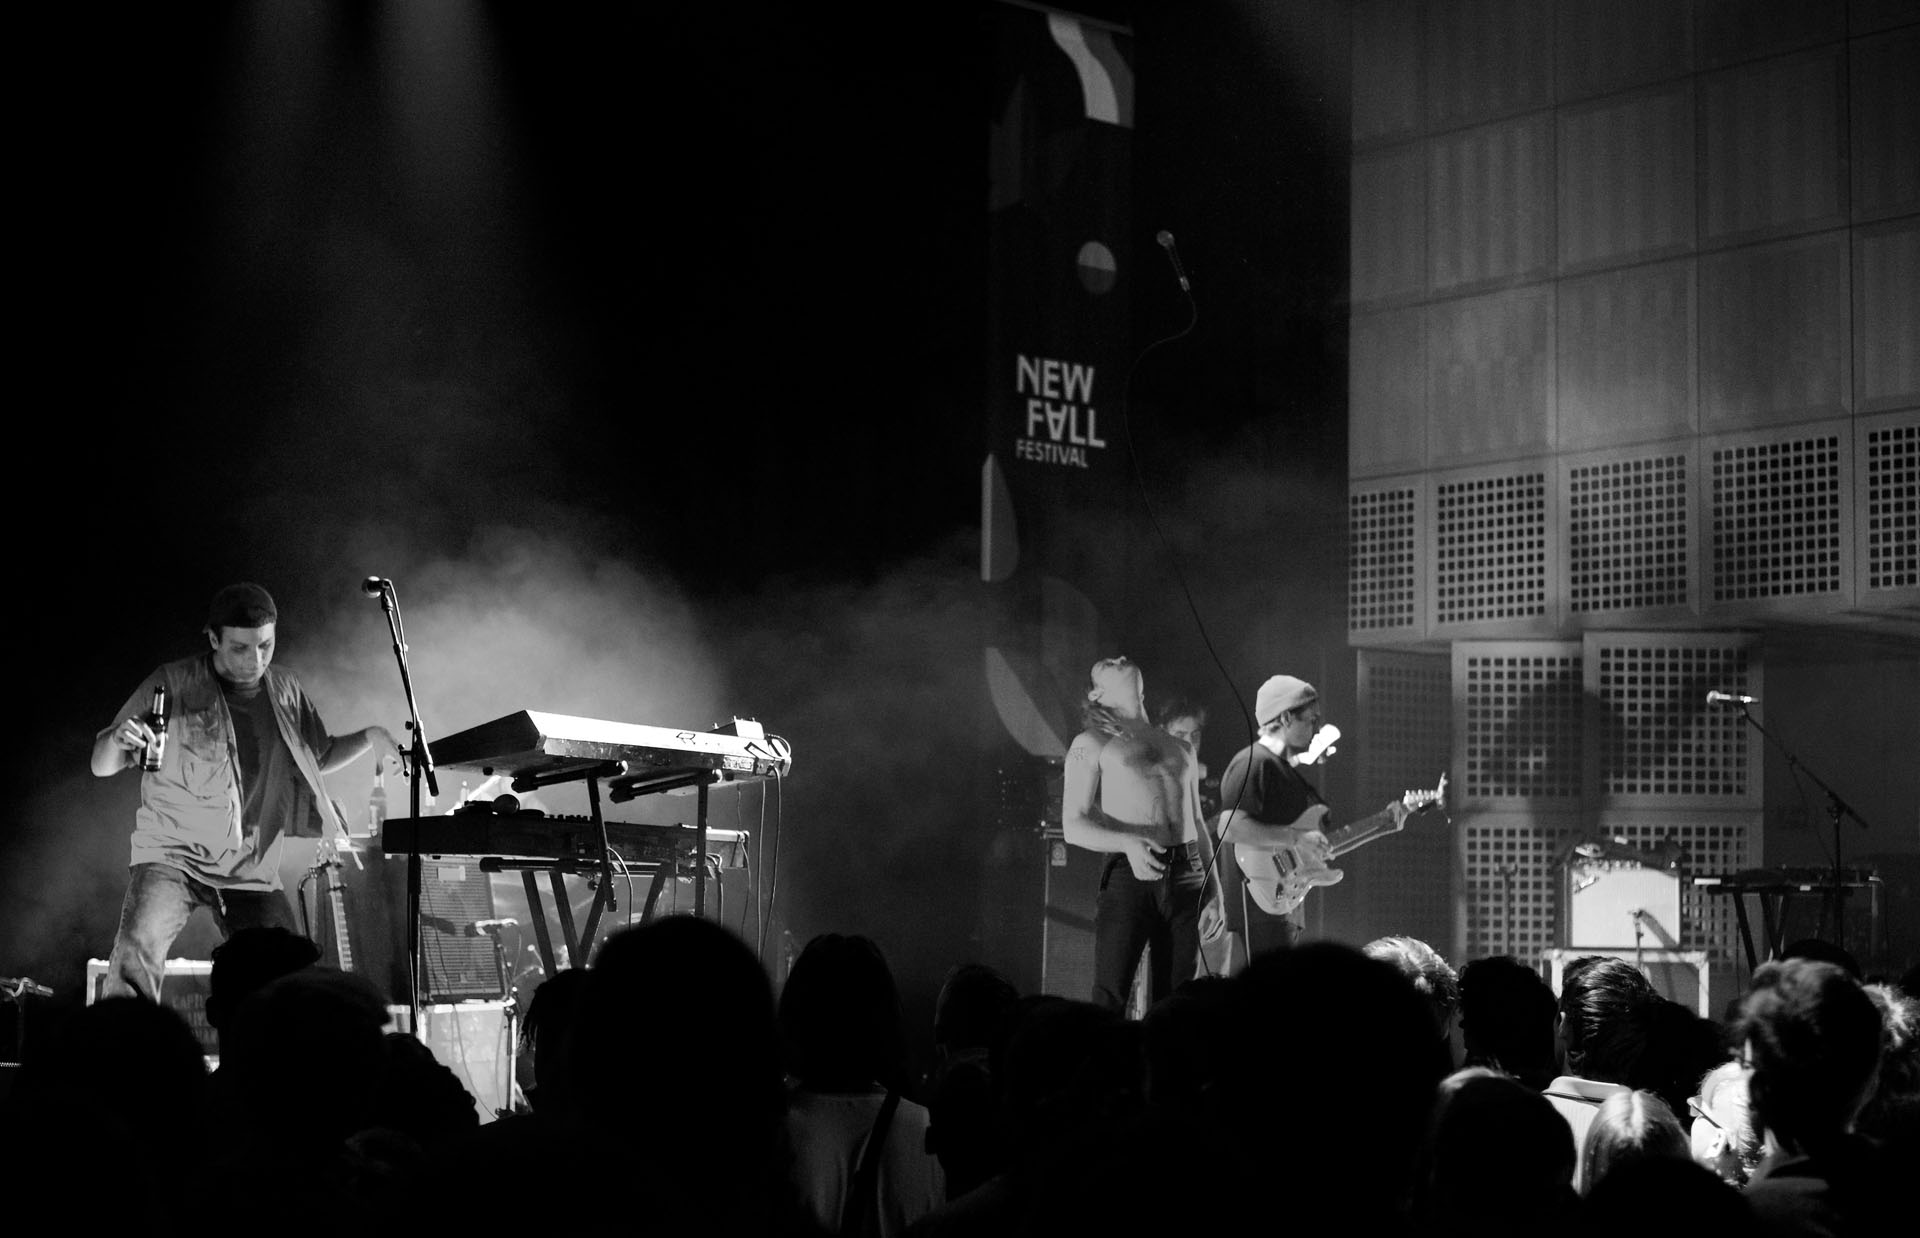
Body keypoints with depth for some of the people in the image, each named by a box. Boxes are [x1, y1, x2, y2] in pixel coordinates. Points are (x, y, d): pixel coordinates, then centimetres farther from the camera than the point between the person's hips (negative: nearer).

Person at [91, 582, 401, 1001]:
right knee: (138, 951, -29)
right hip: (172, 855, -4)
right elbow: (102, 766, -6)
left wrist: (368, 738, 4)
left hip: (252, 871, 4)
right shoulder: (173, 685, -8)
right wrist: (118, 739, -30)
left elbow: (319, 756, 24)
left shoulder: (285, 692, 6)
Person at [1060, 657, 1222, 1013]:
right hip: (1130, 876, -4)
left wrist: (1214, 894, 13)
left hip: (1188, 878, 4)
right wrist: (1128, 843, -19)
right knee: (1109, 999, -12)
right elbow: (1074, 826, -1)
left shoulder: (1181, 750, 24)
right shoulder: (1092, 744, 8)